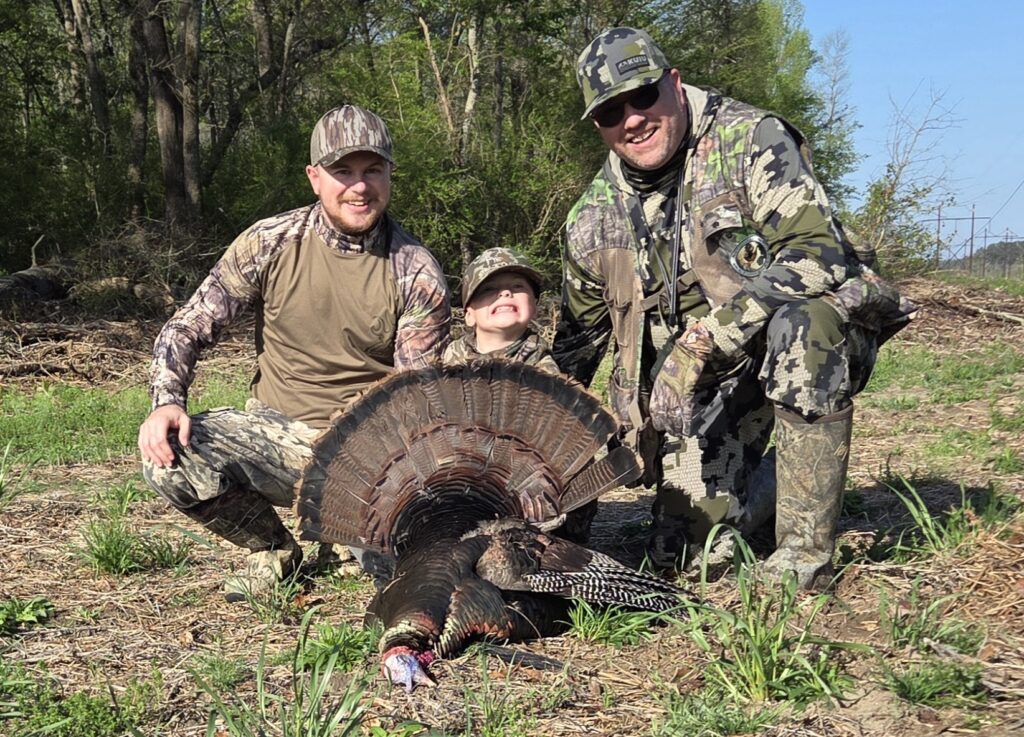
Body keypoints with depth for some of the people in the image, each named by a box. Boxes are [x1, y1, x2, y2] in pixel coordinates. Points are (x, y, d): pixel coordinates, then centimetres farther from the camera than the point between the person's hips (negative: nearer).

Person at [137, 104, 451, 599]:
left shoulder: (417, 274, -7)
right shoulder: (270, 244, -4)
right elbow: (186, 329, -1)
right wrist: (167, 402, -20)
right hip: (276, 434, 2)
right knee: (169, 457, -25)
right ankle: (274, 550, 4)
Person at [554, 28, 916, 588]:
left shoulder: (749, 141, -15)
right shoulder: (594, 217, 1)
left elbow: (818, 253, -27)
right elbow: (576, 340, 14)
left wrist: (708, 336, -35)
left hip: (808, 342, -4)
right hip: (700, 380, 5)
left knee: (799, 323, -40)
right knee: (676, 551, -2)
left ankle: (805, 551, -26)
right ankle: (766, 479, 30)